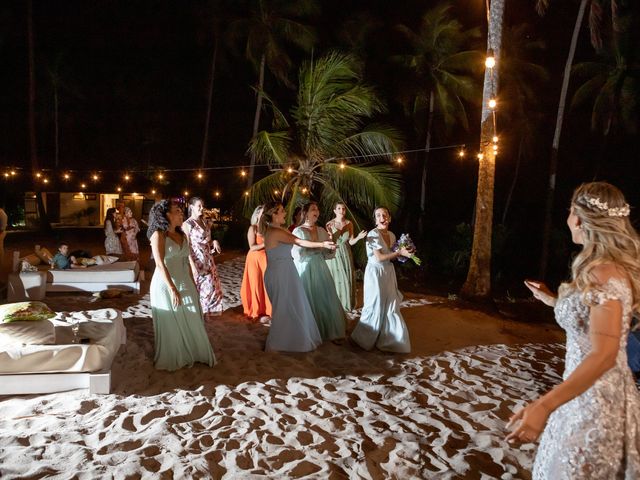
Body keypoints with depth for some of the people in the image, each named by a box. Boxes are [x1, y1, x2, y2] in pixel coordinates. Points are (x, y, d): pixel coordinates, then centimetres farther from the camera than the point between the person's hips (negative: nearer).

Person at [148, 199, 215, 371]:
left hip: (184, 283, 6)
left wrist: (193, 283, 10)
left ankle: (192, 354, 28)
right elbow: (160, 264, -19)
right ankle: (172, 360, 24)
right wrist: (173, 289, -23)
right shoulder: (158, 235, -11)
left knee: (191, 322, 11)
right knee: (171, 325, 7)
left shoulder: (182, 235, 10)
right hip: (166, 285, -6)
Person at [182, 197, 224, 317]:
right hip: (196, 261, -7)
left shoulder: (206, 222, 10)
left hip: (208, 261, 7)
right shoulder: (187, 224, -10)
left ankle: (205, 312, 25)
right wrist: (192, 265, -20)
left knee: (211, 287, 10)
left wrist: (214, 242, -2)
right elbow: (186, 247, -14)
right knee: (196, 289, 2)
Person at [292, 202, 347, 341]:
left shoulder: (322, 231, 9)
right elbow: (298, 256, -13)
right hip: (305, 271, -4)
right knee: (310, 302, 1)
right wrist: (317, 248, -13)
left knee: (326, 300, 4)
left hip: (321, 270, 5)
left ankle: (329, 330, 16)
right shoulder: (298, 231, -5)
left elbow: (327, 253, 12)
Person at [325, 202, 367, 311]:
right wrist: (330, 235, -27)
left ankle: (346, 303, 21)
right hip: (333, 254, -3)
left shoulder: (349, 224, 3)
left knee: (347, 279, 6)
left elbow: (350, 242, 2)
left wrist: (358, 237, -16)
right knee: (335, 279, 3)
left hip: (345, 254, 3)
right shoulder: (330, 224, -7)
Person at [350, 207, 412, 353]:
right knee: (376, 306, 2)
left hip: (389, 273, 8)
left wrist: (403, 253, 0)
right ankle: (365, 338, 20)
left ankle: (387, 338, 28)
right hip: (376, 272, -7)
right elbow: (379, 258, -21)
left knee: (390, 306, 13)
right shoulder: (373, 234, -16)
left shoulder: (392, 235, 7)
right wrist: (400, 252, -19)